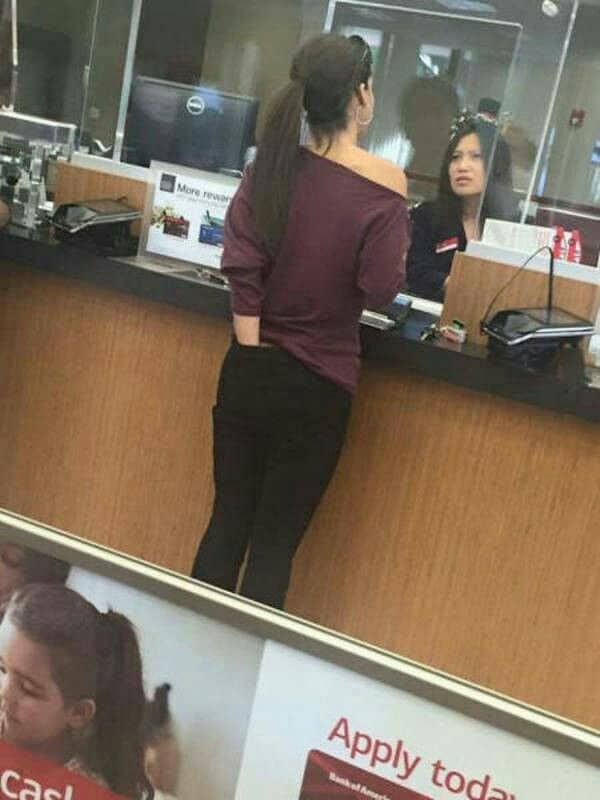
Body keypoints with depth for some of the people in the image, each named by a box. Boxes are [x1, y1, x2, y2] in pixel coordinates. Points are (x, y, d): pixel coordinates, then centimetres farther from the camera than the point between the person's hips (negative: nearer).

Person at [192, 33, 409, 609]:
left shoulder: (271, 165, 0)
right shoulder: (384, 183, -11)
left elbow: (240, 260, -6)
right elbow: (379, 290, -11)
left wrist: (253, 345, -3)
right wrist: (397, 250, 8)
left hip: (249, 368, 4)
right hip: (317, 385, -3)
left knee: (227, 524, 15)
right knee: (275, 543, 9)